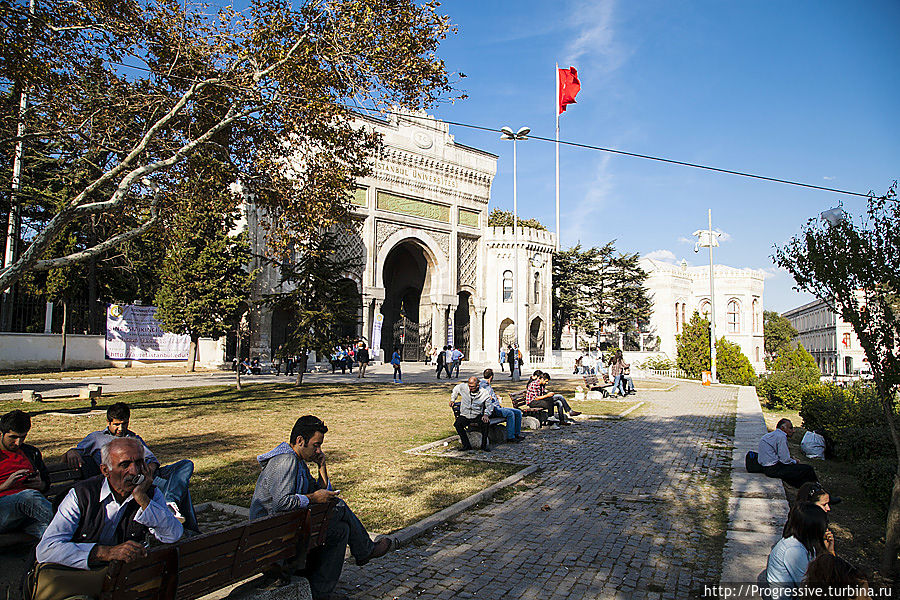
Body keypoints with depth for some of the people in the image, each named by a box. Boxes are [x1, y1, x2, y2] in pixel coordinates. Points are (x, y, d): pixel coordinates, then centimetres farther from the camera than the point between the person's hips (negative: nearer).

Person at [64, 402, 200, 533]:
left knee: (187, 465, -20)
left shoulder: (135, 438, 33)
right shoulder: (97, 438, 23)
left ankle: (170, 501, -40)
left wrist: (151, 467, -5)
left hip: (148, 474, 5)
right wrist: (72, 453, -19)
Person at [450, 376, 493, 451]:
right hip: (464, 415, 1)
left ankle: (484, 445, -14)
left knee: (486, 422, -31)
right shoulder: (463, 387, -4)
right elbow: (455, 390, 19)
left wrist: (486, 414, -21)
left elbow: (489, 406, -3)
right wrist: (452, 400, 11)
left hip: (477, 416, -1)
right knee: (457, 424, -29)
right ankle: (466, 445, -17)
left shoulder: (484, 393, -8)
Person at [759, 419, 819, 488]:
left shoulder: (771, 435, 16)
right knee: (808, 470, -6)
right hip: (773, 469, -10)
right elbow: (785, 460, -17)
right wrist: (796, 462, 1)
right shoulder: (781, 436, -14)